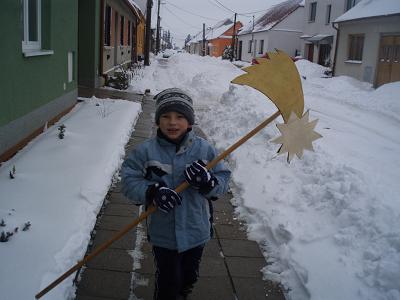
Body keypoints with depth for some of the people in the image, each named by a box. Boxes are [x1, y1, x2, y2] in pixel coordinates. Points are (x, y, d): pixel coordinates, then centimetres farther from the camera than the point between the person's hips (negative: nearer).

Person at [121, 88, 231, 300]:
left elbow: (223, 181, -4)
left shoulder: (204, 149, -8)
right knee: (168, 283, 10)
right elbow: (129, 181, -11)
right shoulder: (146, 151, -12)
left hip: (196, 232, 3)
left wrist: (207, 181, -26)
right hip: (163, 234, -2)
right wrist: (152, 191, -28)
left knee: (189, 279, 25)